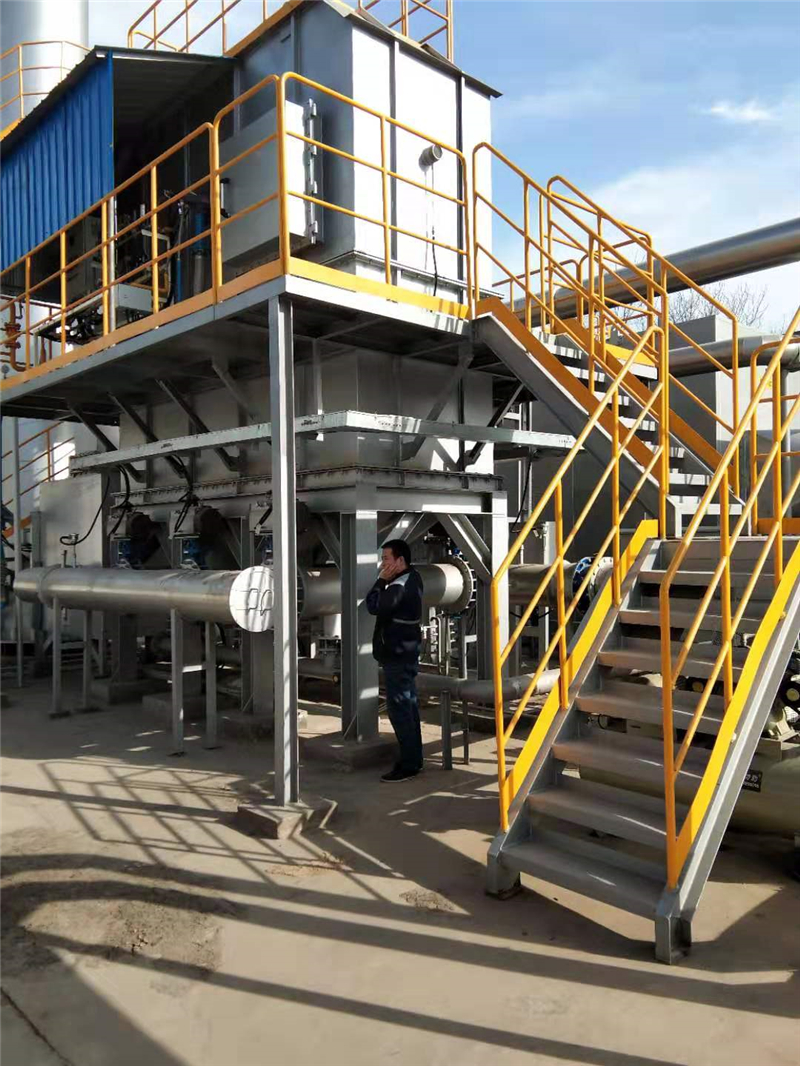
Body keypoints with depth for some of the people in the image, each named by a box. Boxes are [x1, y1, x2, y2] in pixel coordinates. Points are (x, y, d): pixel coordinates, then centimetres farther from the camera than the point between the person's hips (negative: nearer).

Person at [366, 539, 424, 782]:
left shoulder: (401, 585, -20)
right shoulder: (411, 577, 12)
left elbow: (374, 606, -24)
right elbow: (385, 606, 16)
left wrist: (382, 580, -15)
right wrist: (386, 580, 4)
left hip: (398, 653, -11)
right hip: (406, 651, 11)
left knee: (399, 708, -6)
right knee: (409, 705, 15)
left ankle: (408, 764, -1)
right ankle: (414, 758, 23)